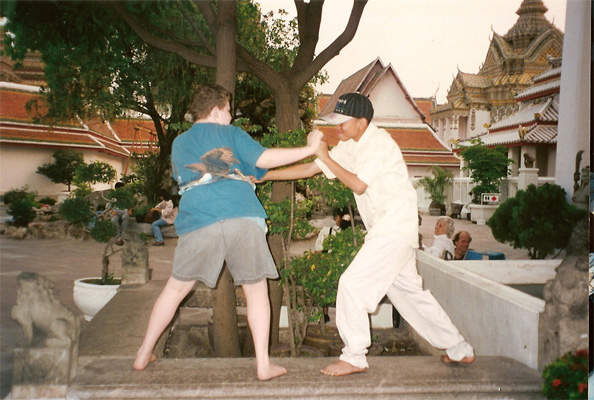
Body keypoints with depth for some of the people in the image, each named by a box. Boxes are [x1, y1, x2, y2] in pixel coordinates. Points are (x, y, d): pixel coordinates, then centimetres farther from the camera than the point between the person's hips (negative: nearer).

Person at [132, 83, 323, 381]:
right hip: (243, 219, -2)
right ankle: (263, 364, 8)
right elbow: (264, 159, 2)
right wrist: (310, 148, 8)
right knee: (256, 290, 9)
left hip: (198, 223, 3)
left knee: (176, 288, 16)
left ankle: (143, 355, 24)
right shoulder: (229, 134, 13)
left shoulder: (179, 143, 25)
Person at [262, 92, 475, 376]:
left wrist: (325, 156, -17)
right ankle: (460, 350, 27)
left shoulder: (378, 142, -15)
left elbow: (358, 185, -19)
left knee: (352, 284, -12)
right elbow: (309, 169, 10)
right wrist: (264, 175, 5)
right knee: (408, 291, 15)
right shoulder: (349, 146, 11)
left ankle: (353, 358, 1)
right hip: (383, 230, 10)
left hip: (396, 228, -10)